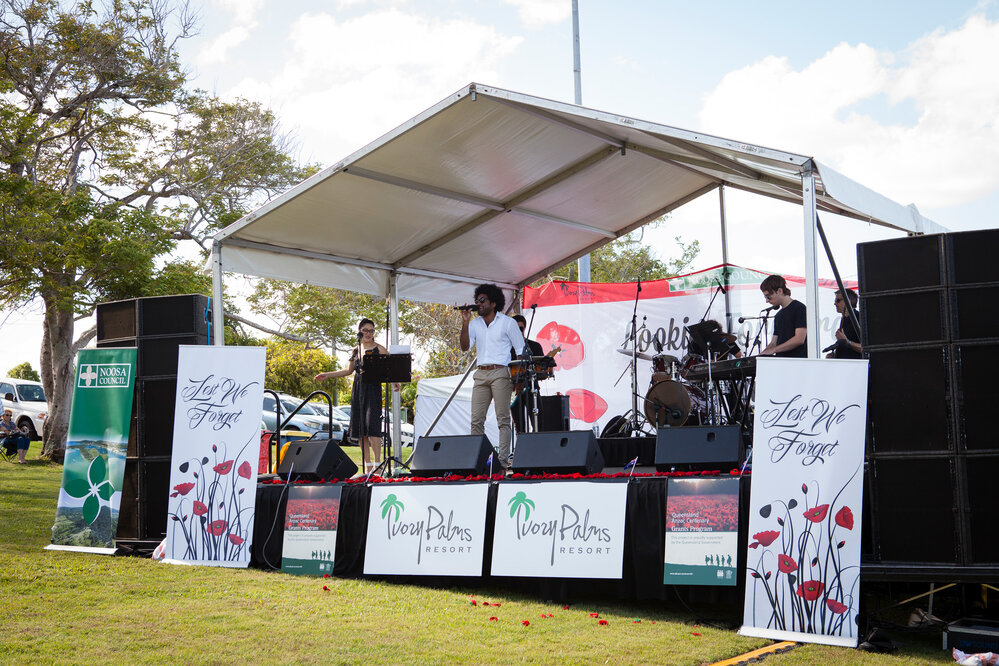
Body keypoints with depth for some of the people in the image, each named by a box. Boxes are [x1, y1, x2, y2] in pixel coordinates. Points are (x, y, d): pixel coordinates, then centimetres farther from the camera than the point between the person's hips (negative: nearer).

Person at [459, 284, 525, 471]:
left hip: (500, 373, -4)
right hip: (480, 374, 5)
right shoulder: (475, 323, 14)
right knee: (476, 420, 0)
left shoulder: (508, 322, 3)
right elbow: (465, 347, 4)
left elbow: (521, 350, 3)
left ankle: (503, 460, -6)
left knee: (503, 419, -6)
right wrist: (465, 323, -5)